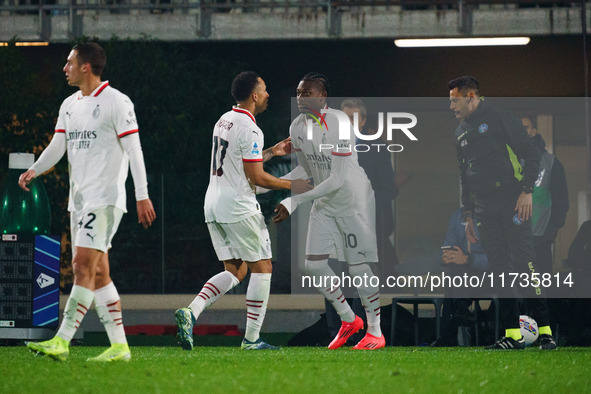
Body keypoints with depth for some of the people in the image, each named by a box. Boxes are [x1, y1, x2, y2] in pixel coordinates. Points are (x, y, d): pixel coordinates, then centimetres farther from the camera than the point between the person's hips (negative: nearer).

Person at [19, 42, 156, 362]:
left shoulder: (116, 101, -8)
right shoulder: (70, 105, 15)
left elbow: (134, 150, -10)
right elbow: (57, 146, 14)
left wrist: (142, 196, -14)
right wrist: (35, 170, -5)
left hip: (105, 197, -9)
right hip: (79, 199, 9)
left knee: (83, 265, -15)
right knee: (97, 273, 6)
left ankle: (62, 341, -20)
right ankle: (119, 346, 8)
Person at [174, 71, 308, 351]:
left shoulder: (224, 121, 14)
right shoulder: (249, 129, -15)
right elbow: (256, 178, -15)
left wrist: (272, 152, 28)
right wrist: (292, 185, -4)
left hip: (213, 205, 9)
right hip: (239, 207, -9)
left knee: (235, 271, 12)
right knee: (261, 268, 3)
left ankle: (191, 312, -7)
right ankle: (252, 338, 2)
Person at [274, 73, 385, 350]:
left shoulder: (338, 123, -26)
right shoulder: (297, 127, -2)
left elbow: (338, 179, -28)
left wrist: (294, 201, -30)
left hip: (354, 202, -7)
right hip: (323, 205, 7)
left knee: (358, 269, -6)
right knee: (314, 265, -1)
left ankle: (375, 332, 10)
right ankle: (348, 320, 19)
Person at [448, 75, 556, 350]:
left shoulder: (499, 119, -4)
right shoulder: (461, 132, 18)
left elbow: (531, 153, -7)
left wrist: (526, 191, -14)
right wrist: (468, 215, 20)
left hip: (513, 203, -7)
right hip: (485, 209, 7)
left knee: (525, 263, -11)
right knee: (499, 269, 3)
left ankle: (545, 330, -10)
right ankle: (512, 335, 4)